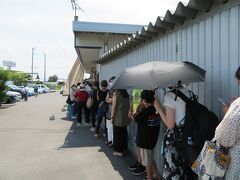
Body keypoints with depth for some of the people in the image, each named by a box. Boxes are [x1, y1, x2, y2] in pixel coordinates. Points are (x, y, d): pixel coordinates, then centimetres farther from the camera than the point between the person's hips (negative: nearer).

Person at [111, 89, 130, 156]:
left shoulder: (116, 94, -11)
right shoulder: (127, 95, 4)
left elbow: (114, 106, -12)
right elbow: (128, 106, 7)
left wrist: (112, 117, -5)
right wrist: (128, 114, 15)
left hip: (118, 118, -5)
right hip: (125, 118, 6)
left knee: (117, 134, 6)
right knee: (124, 133, 15)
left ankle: (118, 151, 13)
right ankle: (124, 149, 27)